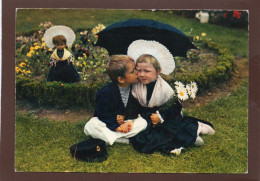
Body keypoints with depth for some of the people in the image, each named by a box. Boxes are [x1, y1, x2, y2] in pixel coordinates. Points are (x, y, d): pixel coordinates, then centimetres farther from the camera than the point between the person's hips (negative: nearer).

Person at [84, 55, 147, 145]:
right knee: (89, 127, -31)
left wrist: (130, 120, -20)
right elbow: (103, 113, -17)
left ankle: (109, 138, -26)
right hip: (108, 122, -4)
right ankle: (123, 140, -34)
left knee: (143, 123, -23)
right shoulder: (106, 91, -20)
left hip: (126, 120, 4)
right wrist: (116, 126, -25)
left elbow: (136, 108, -1)